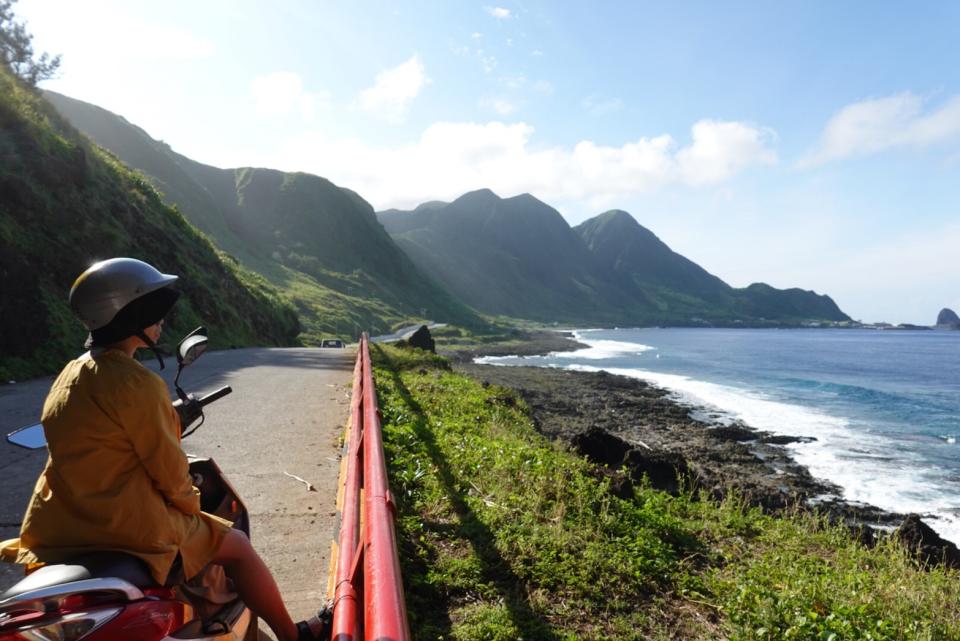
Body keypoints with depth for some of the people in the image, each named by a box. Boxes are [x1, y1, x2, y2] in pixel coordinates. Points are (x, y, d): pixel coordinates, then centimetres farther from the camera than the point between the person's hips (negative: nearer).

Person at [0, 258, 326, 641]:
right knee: (236, 546, 7)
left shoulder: (70, 375, 5)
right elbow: (167, 467, -17)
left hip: (63, 522, 9)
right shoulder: (136, 384, -23)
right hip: (127, 525, -9)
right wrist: (191, 504, 2)